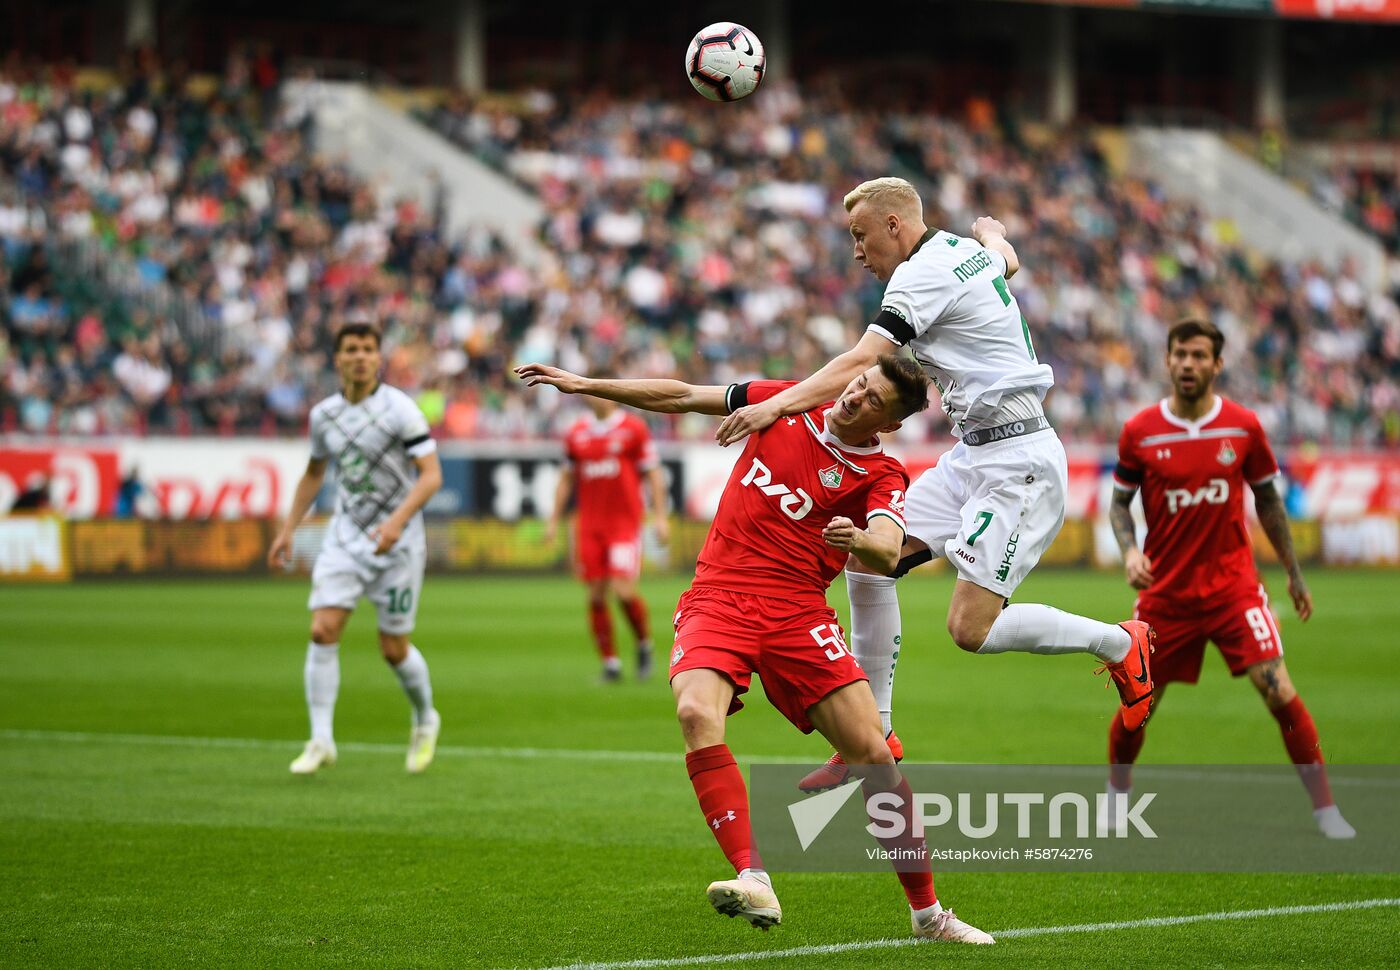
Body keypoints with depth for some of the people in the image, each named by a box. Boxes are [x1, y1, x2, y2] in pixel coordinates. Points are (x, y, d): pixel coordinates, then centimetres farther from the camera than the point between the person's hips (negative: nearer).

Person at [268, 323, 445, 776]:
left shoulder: (399, 409, -12)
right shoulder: (324, 414, 4)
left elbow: (431, 475, -15)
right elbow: (313, 473, 21)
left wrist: (397, 521, -29)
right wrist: (287, 530, 16)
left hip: (398, 540, -4)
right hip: (345, 535, 4)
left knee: (393, 648, 2)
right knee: (323, 629, -13)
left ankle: (425, 720, 31)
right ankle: (321, 740, -8)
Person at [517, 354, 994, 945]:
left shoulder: (881, 477, 0)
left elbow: (887, 553, -19)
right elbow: (682, 397, 16)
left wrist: (857, 540, -43)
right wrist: (585, 386, 15)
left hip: (797, 610, -1)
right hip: (718, 601, 1)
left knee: (873, 752, -9)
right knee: (697, 713, -29)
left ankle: (926, 912, 9)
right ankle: (753, 883, -36)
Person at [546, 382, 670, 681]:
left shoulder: (634, 428, -2)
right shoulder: (577, 433, 10)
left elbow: (653, 474, 0)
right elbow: (567, 478, 18)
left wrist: (660, 516, -6)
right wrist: (554, 520, 16)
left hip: (625, 522, -4)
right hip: (589, 525, 4)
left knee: (623, 591, -14)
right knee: (596, 595, 0)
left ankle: (644, 644, 11)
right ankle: (610, 662, 9)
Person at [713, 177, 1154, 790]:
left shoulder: (924, 273, -15)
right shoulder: (963, 251, 12)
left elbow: (861, 362, -26)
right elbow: (1006, 260, 37)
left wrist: (777, 404, -33)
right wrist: (993, 232, 59)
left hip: (1017, 461, -10)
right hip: (973, 456, 10)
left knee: (971, 628, -16)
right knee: (867, 555, 2)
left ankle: (1120, 643, 7)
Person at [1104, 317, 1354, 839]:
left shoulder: (1243, 426, -2)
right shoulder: (1139, 432, -4)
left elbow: (1267, 501, 10)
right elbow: (1119, 501, 7)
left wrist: (1294, 572, 13)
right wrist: (1129, 550, -12)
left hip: (1233, 585, 0)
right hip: (1165, 593, 1)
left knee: (1279, 691, -13)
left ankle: (1326, 810, -5)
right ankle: (1116, 793, 36)